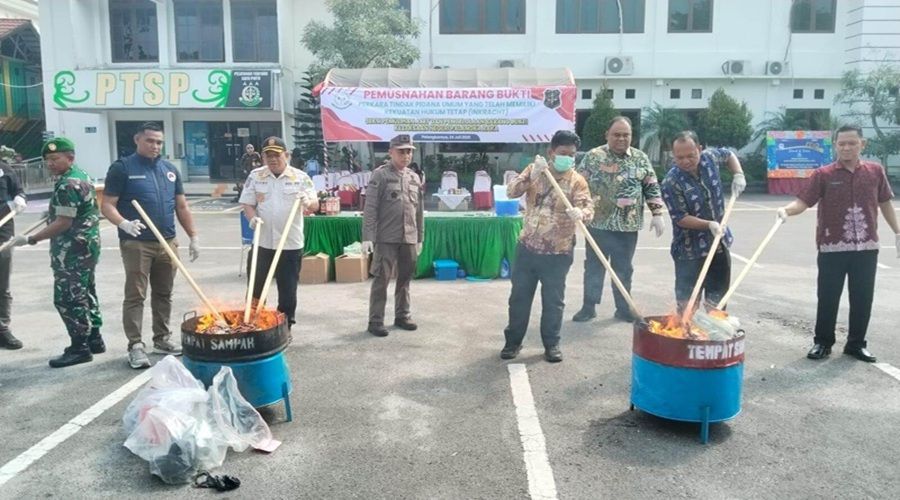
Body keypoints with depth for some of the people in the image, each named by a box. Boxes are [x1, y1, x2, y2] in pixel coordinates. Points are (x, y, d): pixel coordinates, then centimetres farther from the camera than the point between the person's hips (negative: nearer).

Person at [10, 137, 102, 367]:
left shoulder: (68, 184, -18)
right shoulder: (80, 176, 14)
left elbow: (63, 223, -21)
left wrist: (31, 239, -19)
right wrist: (53, 212, 21)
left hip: (73, 250, -11)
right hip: (85, 246, 11)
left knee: (67, 298, -5)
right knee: (85, 294, 16)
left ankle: (79, 348, 1)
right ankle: (93, 340, 24)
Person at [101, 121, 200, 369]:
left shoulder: (170, 169, 12)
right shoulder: (122, 168, -3)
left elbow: (182, 207, 16)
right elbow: (107, 205, -7)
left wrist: (194, 237, 11)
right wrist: (124, 223, -26)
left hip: (167, 243, 5)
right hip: (136, 244, -5)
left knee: (163, 294, 12)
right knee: (135, 296, -2)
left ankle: (162, 338, 23)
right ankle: (136, 345, 3)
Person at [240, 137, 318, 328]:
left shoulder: (300, 177, -2)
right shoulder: (255, 176, 3)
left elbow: (315, 205, -5)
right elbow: (247, 203, 4)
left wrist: (308, 202, -28)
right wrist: (252, 218, -17)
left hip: (291, 244, -1)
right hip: (262, 243, 1)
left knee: (288, 290, 7)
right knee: (255, 287, 9)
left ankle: (285, 328, 20)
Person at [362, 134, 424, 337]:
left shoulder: (414, 178, 13)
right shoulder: (380, 175, -4)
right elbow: (370, 208, -9)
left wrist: (420, 237, 15)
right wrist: (368, 237, -16)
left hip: (409, 239, 5)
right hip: (386, 238, -5)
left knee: (405, 279, 12)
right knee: (381, 279, -1)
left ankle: (402, 316, 25)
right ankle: (375, 321, 7)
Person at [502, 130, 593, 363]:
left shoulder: (577, 181, -6)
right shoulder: (534, 170, 1)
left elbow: (588, 207, -19)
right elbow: (511, 191, -10)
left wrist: (580, 213, -42)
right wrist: (532, 175, -25)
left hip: (557, 253, -2)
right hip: (527, 247, 2)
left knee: (553, 300, 8)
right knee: (519, 296, 11)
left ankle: (552, 344, 24)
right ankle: (513, 341, 25)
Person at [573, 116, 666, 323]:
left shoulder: (641, 158, 7)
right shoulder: (593, 157, -2)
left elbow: (652, 188, 8)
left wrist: (657, 213, 1)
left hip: (628, 225, 2)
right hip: (598, 223, -2)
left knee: (624, 269, 12)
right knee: (594, 266, 7)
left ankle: (624, 308, 24)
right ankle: (588, 307, 17)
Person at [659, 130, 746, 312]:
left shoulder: (710, 158, -5)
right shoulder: (671, 182, -21)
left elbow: (729, 154, 19)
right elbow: (680, 218, -19)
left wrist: (738, 175, 3)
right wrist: (709, 225, -29)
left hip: (719, 244, 6)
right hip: (690, 251, -5)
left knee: (717, 302, 17)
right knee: (688, 305, -1)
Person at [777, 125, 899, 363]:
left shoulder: (875, 171, 4)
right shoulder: (823, 174, -5)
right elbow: (803, 201, -12)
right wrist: (786, 209, -33)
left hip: (867, 247, 2)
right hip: (832, 248, -2)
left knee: (862, 298, 9)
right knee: (828, 298, 5)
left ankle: (856, 343, 24)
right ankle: (822, 342, 19)